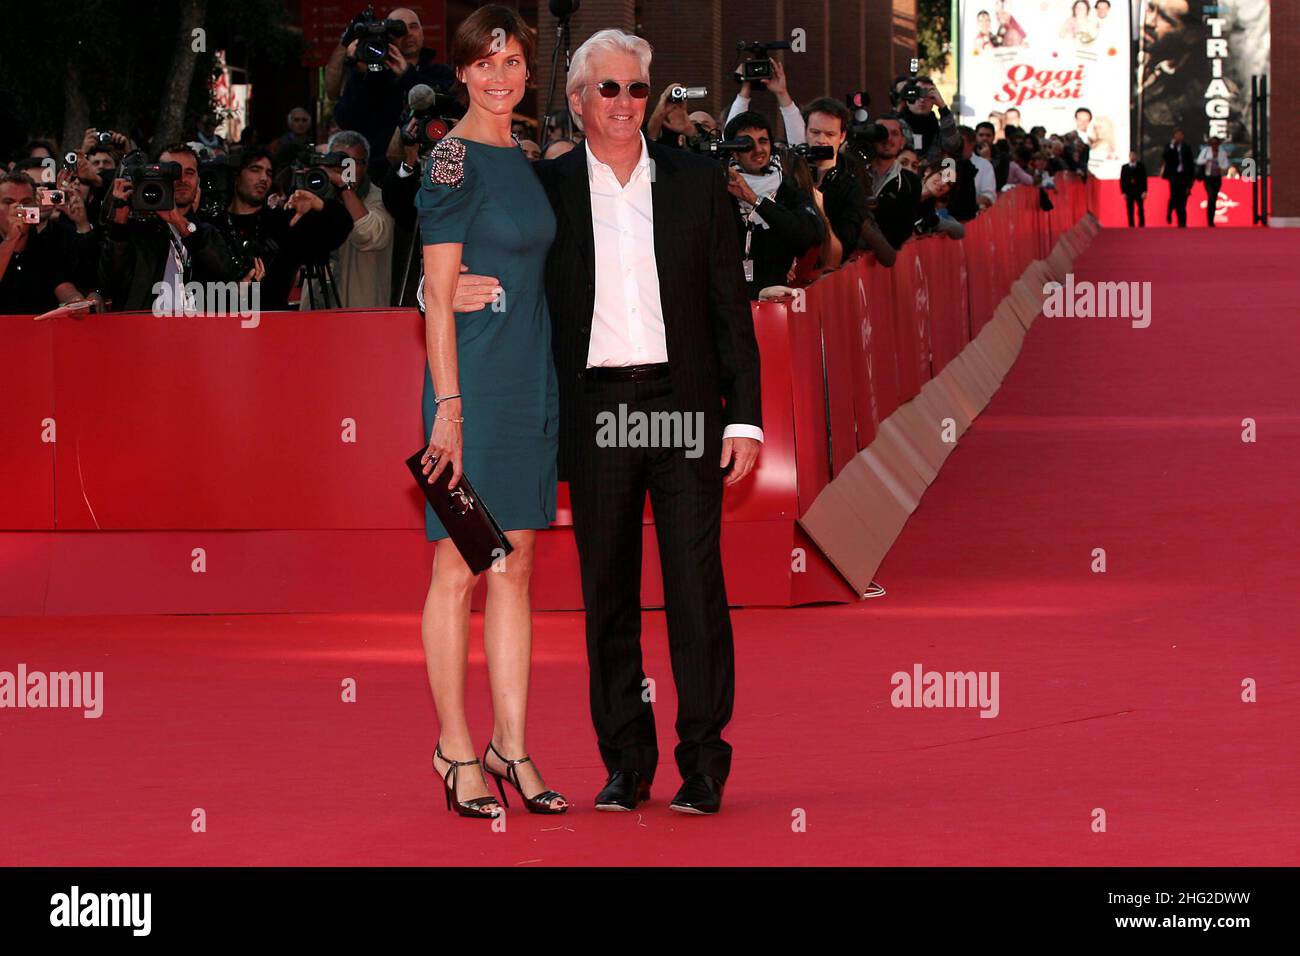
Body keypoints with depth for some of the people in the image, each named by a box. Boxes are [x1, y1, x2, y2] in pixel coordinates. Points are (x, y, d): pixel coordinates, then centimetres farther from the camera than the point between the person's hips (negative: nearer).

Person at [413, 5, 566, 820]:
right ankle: (456, 748, 6)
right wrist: (449, 406, -17)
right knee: (459, 569, -1)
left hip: (532, 377, 8)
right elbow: (438, 295, -13)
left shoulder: (523, 161, 13)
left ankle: (511, 744, 13)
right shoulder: (453, 163, -10)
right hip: (475, 378, -8)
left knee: (516, 567, 9)